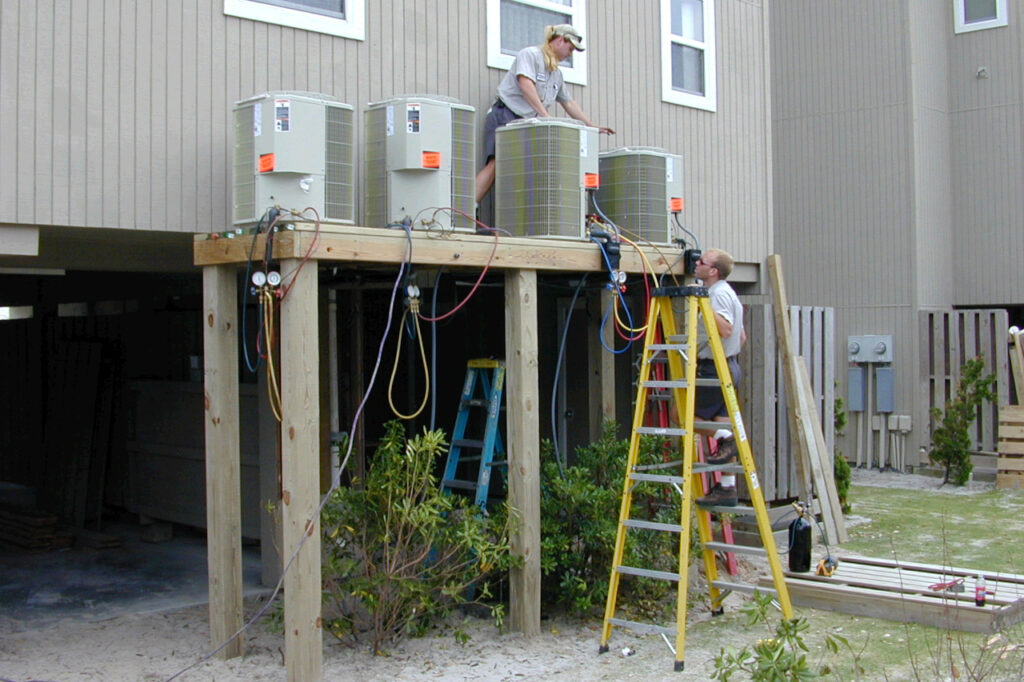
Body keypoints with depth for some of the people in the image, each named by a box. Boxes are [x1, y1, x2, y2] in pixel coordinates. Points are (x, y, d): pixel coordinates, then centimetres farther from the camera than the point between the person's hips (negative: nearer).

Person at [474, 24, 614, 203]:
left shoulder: (557, 74, 22)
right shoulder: (530, 54, -4)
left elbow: (569, 102, 30)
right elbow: (525, 84, -19)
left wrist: (591, 126, 28)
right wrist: (545, 114, -26)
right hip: (505, 115, -9)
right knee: (496, 164, -23)